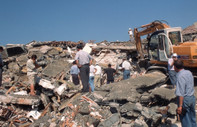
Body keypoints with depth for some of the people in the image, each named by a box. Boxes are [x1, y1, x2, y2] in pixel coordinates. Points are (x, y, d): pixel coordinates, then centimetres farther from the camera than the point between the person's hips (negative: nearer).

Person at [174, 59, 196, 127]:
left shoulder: (180, 76, -22)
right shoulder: (189, 72, 3)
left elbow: (181, 93, -25)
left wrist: (180, 106, -23)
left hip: (184, 99, -8)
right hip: (192, 98, 8)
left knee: (185, 121, 6)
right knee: (192, 118, 22)